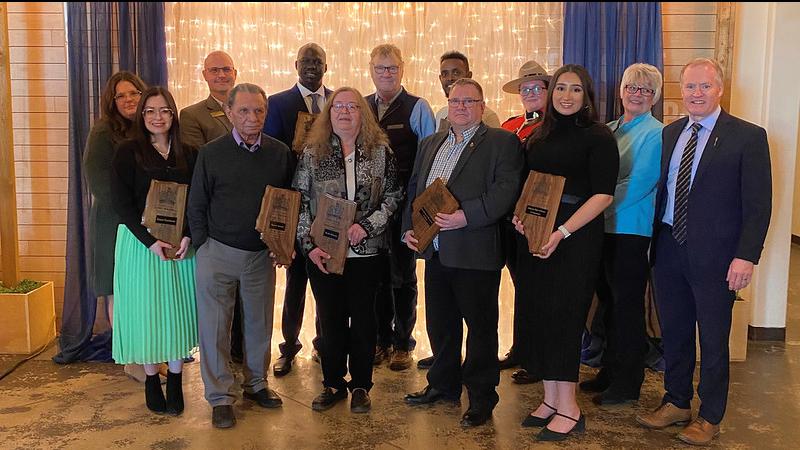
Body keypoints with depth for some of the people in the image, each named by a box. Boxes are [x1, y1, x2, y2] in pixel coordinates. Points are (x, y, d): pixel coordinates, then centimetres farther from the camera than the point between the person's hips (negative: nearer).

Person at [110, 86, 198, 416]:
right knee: (146, 310, 4)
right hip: (140, 242, -2)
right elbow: (121, 202, -7)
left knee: (177, 310, 6)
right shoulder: (128, 152, -1)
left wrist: (188, 236, -12)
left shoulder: (188, 154, 6)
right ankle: (151, 379, 18)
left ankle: (175, 380, 18)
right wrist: (150, 241, -16)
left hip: (181, 243, 2)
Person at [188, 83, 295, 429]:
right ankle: (220, 397, 16)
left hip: (262, 254, 2)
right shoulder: (211, 153, -4)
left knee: (260, 322, 14)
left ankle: (256, 383, 33)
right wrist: (203, 247, -3)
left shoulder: (280, 153, 1)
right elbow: (197, 206, 1)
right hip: (217, 253, -2)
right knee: (214, 325, 3)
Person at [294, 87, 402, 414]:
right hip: (323, 252, 1)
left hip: (367, 252, 0)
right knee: (330, 318, 9)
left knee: (363, 318, 8)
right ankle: (333, 384, 25)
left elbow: (393, 196, 1)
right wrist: (309, 244, -7)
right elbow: (299, 201, 1)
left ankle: (361, 385, 23)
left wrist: (367, 225, -12)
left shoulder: (380, 151, 1)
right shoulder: (313, 152, 2)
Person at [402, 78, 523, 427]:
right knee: (439, 322, 17)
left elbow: (506, 189, -15)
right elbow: (414, 189, 21)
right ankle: (444, 384, 35)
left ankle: (481, 395, 19)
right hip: (435, 251, 7)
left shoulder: (502, 142, -3)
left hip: (475, 252, -6)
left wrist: (466, 216, -23)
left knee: (480, 325, 5)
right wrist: (409, 227, 7)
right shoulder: (430, 144, 18)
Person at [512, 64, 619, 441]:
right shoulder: (538, 137, 13)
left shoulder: (598, 137, -4)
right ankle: (550, 399, 22)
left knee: (562, 318, -4)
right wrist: (518, 215, -2)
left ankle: (568, 408, 9)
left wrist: (562, 233, -21)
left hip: (576, 237, -6)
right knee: (536, 316, 8)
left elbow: (603, 194, -12)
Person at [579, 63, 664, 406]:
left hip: (631, 230, -7)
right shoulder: (609, 130, 14)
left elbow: (638, 184, -17)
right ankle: (610, 370, 30)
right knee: (609, 301, 15)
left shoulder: (655, 134, -8)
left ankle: (627, 382, 15)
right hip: (604, 227, 7)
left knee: (627, 304, 1)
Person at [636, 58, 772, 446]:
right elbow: (661, 189, 11)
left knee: (713, 338, 7)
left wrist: (746, 256, -15)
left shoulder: (748, 137, -6)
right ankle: (676, 403, 33)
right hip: (669, 248, 5)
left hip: (714, 253, -5)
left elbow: (758, 204, -9)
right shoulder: (669, 134, 10)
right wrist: (655, 239, 5)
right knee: (673, 332, 15)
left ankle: (709, 417, 23)